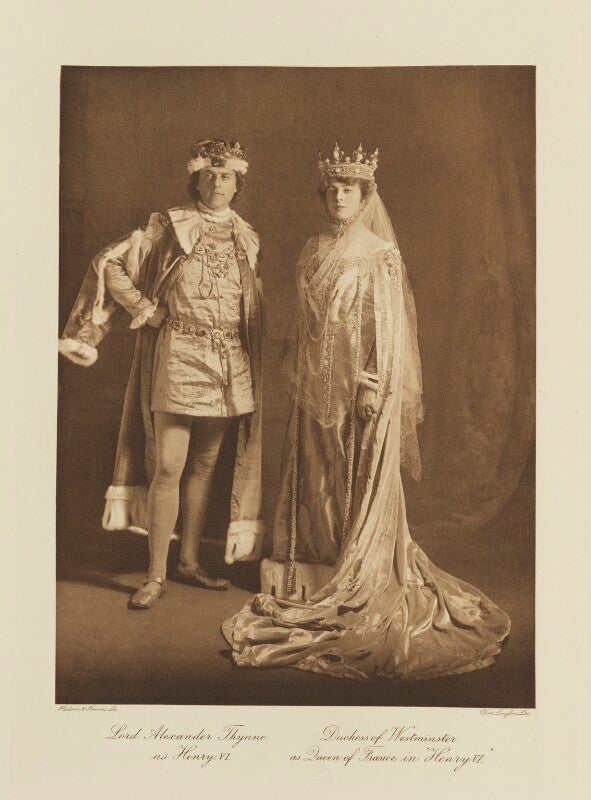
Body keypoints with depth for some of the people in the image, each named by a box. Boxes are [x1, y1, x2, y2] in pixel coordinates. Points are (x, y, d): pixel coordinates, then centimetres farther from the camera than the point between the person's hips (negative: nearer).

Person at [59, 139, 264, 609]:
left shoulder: (247, 239, 11)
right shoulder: (168, 227, 0)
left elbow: (256, 304, 20)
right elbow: (110, 263, -1)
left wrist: (253, 350, 8)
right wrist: (147, 309, -4)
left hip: (229, 364, 4)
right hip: (177, 355, -4)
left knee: (204, 464, 10)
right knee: (167, 467, -6)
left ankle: (190, 559, 23)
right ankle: (156, 575, 3)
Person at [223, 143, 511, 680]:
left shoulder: (380, 255, -6)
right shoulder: (314, 252, 12)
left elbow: (387, 326, -11)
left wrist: (376, 387, -17)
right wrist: (298, 370, 14)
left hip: (361, 384, -5)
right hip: (318, 384, 6)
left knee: (362, 484, 1)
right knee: (317, 483, 9)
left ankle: (365, 584, 12)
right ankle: (321, 573, 22)